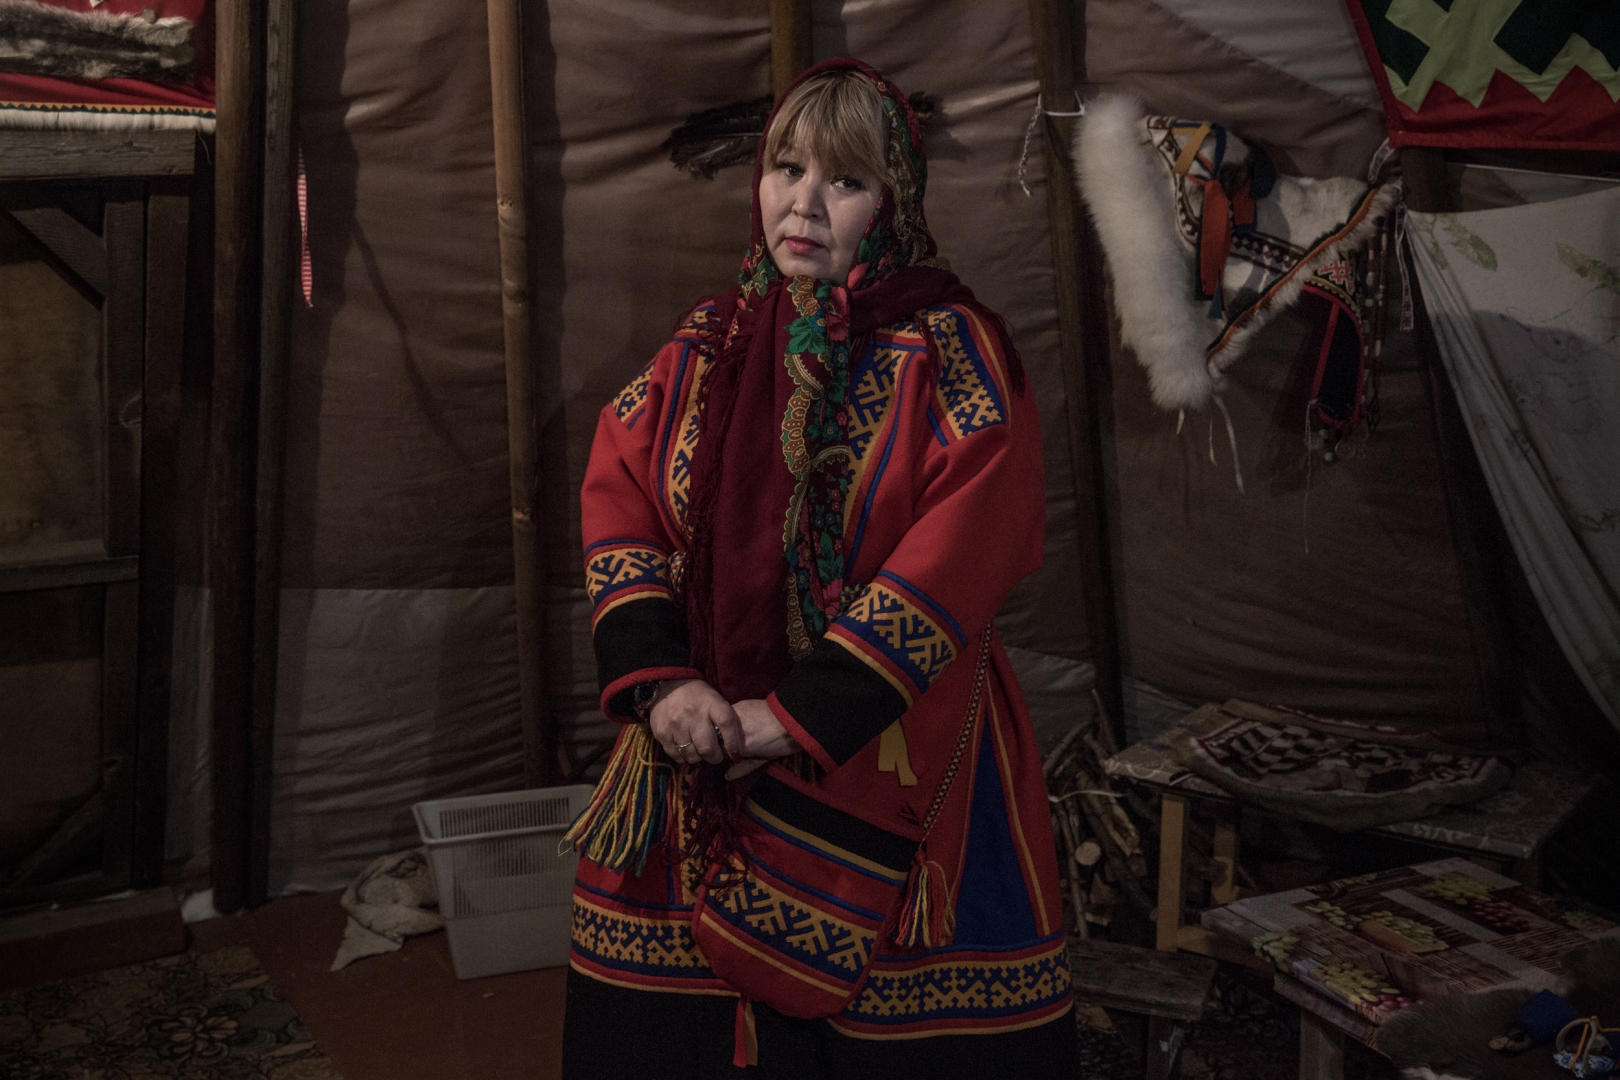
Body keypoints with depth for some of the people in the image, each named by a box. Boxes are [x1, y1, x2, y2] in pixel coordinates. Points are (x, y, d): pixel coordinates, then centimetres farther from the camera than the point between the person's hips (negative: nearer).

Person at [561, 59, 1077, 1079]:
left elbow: (963, 549, -16)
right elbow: (617, 497, 2)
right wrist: (658, 677, -13)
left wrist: (803, 713, -19)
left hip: (891, 772, -4)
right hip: (699, 760, 4)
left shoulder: (953, 351, -4)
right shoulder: (707, 344, 10)